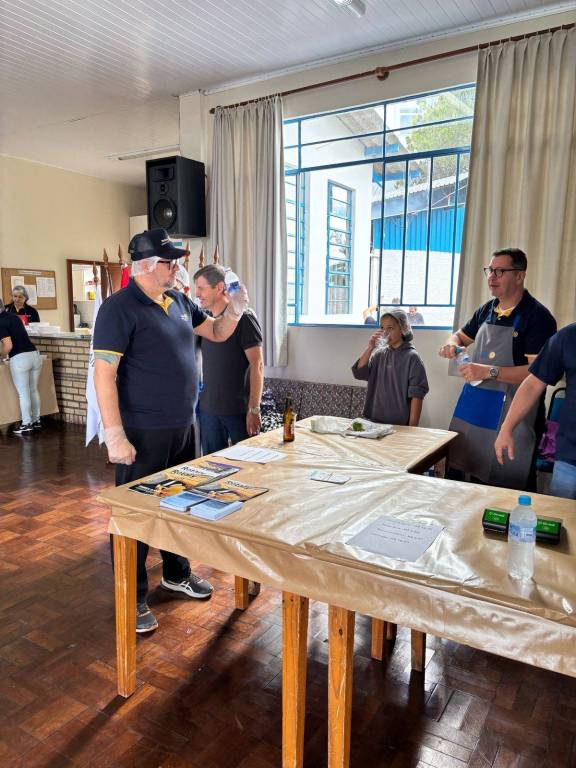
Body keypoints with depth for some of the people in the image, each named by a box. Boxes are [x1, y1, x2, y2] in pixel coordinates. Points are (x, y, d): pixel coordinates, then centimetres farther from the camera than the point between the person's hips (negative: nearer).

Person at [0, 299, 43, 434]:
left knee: (23, 393, 4)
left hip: (19, 359, -7)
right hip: (34, 354, 7)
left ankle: (26, 425, 12)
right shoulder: (13, 316, 14)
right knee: (34, 390, 17)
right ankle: (36, 421, 26)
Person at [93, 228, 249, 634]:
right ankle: (132, 599, 21)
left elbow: (217, 332, 19)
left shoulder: (179, 301, 8)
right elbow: (104, 373, -18)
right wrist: (115, 436, -22)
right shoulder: (120, 307, -15)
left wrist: (235, 310, -2)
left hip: (183, 426, 8)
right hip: (143, 433, -8)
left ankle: (177, 573, 40)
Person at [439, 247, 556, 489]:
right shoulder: (487, 310, 11)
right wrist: (452, 344, 3)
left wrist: (489, 371, -25)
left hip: (510, 413, -7)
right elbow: (461, 335, 27)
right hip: (472, 406, 7)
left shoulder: (537, 316, -12)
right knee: (457, 474, 13)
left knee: (506, 490, 1)